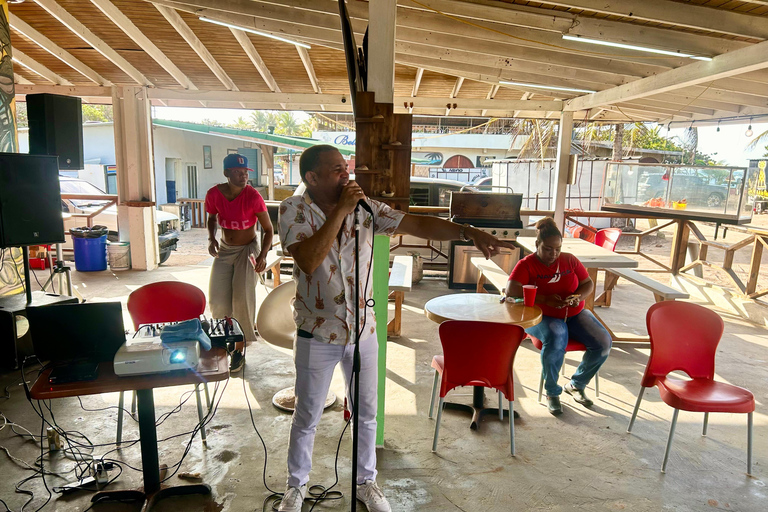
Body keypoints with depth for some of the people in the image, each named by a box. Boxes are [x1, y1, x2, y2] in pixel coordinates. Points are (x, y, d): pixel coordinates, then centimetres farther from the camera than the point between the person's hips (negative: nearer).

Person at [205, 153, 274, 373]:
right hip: (224, 250, 3)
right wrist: (211, 239, -8)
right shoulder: (214, 195, -11)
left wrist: (263, 255, -25)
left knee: (242, 298, -12)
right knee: (218, 300, -1)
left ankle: (240, 348, 5)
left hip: (247, 250, -3)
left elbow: (268, 229, -13)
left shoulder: (253, 196, -20)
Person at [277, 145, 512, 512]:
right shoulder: (293, 209, -12)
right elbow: (308, 260, -29)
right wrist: (340, 211, -26)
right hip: (318, 333, -2)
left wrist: (468, 232, -22)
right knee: (307, 417, 14)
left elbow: (417, 224, -11)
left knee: (366, 414, 17)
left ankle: (366, 482, 40)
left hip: (364, 329, 3)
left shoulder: (365, 207, -5)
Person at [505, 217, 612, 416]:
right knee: (556, 341, -38)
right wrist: (545, 299, -28)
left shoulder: (570, 260, 6)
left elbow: (588, 283, 13)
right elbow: (511, 290, -22)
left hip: (575, 314, 5)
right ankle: (552, 392, -10)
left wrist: (578, 296, -12)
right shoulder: (526, 265, -8)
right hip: (543, 317, -5)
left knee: (603, 342, -17)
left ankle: (576, 384, 9)